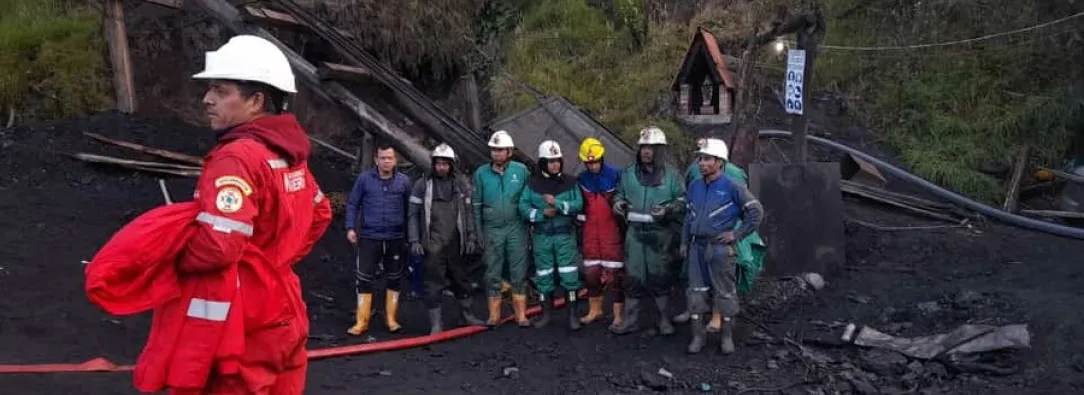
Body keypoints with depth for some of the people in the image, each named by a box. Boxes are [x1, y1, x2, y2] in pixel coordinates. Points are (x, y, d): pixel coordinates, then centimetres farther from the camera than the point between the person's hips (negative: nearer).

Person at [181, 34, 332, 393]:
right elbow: (320, 215, 23)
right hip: (281, 318, 8)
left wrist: (167, 260, -8)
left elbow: (218, 244, -26)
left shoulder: (238, 157, -18)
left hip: (241, 328, -8)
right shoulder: (290, 154, 8)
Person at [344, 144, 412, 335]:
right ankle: (361, 321, 9)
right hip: (369, 238, -1)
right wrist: (350, 228, -6)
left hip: (396, 239, 1)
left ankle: (391, 318, 23)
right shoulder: (364, 178, -2)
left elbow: (409, 209, 6)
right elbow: (352, 204, 3)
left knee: (394, 279, 10)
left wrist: (410, 235, 6)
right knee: (364, 279, 0)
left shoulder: (404, 181, 1)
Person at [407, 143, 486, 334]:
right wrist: (414, 240, -7)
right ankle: (436, 323, 7)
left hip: (455, 243, 3)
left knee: (461, 280, 15)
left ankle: (467, 314, 31)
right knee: (433, 285, -1)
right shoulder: (422, 184, -2)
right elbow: (413, 214, -1)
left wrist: (471, 238, 4)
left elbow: (468, 212, 9)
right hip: (432, 245, -3)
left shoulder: (462, 183, 5)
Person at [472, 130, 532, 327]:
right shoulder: (481, 173, 1)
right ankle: (494, 315, 16)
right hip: (492, 230, 1)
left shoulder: (521, 170, -1)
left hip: (516, 229, -1)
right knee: (493, 274, 7)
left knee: (519, 273, 3)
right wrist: (478, 232, 4)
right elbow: (476, 204, 6)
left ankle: (521, 315, 12)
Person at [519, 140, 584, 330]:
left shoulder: (569, 182, 0)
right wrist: (542, 214, -17)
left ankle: (572, 314, 5)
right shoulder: (533, 183, 0)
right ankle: (546, 313, 22)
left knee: (569, 275, -4)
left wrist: (557, 203, -20)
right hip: (541, 236, 1)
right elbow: (523, 206, -5)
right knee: (543, 275, 10)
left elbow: (578, 205, -10)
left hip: (565, 235, -1)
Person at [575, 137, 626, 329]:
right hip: (590, 232, 4)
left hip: (612, 232, -4)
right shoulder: (581, 179, 7)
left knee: (614, 274, -3)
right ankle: (594, 310, 25)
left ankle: (619, 315, 4)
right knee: (591, 272, 9)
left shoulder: (615, 176, -6)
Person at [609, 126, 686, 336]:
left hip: (660, 233, -2)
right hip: (635, 231, 2)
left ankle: (664, 319, 21)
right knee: (633, 277, 5)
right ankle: (629, 320, 13)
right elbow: (621, 193, 20)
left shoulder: (672, 174, -2)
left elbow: (682, 201, -1)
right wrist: (618, 202, -2)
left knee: (660, 277, 7)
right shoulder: (629, 173, 7)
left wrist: (667, 210, -18)